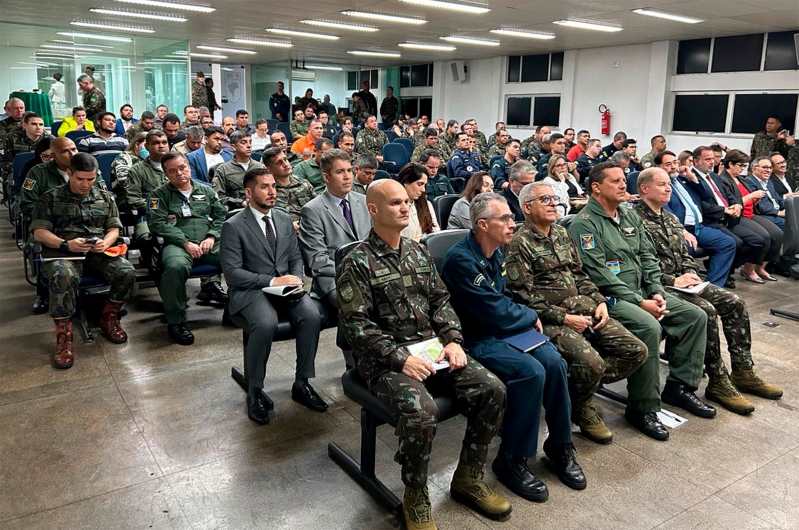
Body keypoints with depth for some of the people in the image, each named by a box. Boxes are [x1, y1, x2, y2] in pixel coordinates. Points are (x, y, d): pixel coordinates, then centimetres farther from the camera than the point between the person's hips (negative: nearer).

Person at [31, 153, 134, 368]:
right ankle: (63, 335, -25)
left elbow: (114, 228, 16)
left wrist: (106, 242, -8)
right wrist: (66, 244, -15)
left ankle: (108, 318, -2)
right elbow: (39, 232, 3)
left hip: (98, 253, 3)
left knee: (126, 272, -27)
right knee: (63, 277, -38)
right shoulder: (51, 198, 10)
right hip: (62, 253, -3)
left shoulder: (105, 197, 19)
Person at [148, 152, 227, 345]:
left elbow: (221, 215, 18)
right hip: (177, 244, -3)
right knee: (176, 267, -40)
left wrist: (212, 237, -1)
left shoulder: (206, 190, 23)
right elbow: (158, 223, 0)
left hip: (209, 243, 3)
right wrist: (185, 243, -12)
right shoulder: (160, 195, 13)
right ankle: (176, 321, -20)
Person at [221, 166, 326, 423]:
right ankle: (255, 391, -13)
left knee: (312, 315, -25)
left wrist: (296, 280, -4)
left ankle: (302, 383, -8)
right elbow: (232, 272, -10)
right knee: (266, 324, -35)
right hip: (250, 291, -4)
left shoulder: (284, 219, 13)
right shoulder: (233, 226, -4)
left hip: (285, 286, 5)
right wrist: (271, 281, -18)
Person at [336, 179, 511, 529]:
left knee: (492, 389, -11)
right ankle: (416, 498, -6)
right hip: (385, 359, -6)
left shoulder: (418, 252, 13)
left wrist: (452, 339, -2)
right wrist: (400, 358, -21)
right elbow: (356, 325, -14)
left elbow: (440, 300, 15)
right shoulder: (357, 263, -8)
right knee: (420, 410, -33)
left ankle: (467, 480, 8)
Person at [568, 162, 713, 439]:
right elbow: (599, 274, -19)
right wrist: (640, 302, -19)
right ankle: (643, 408, -18)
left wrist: (657, 292, -1)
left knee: (696, 316, 0)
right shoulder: (584, 223, -11)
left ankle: (680, 386, 12)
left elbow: (648, 257, 15)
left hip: (642, 291, 9)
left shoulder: (629, 215, 15)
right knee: (649, 327, -32)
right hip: (609, 298, -9)